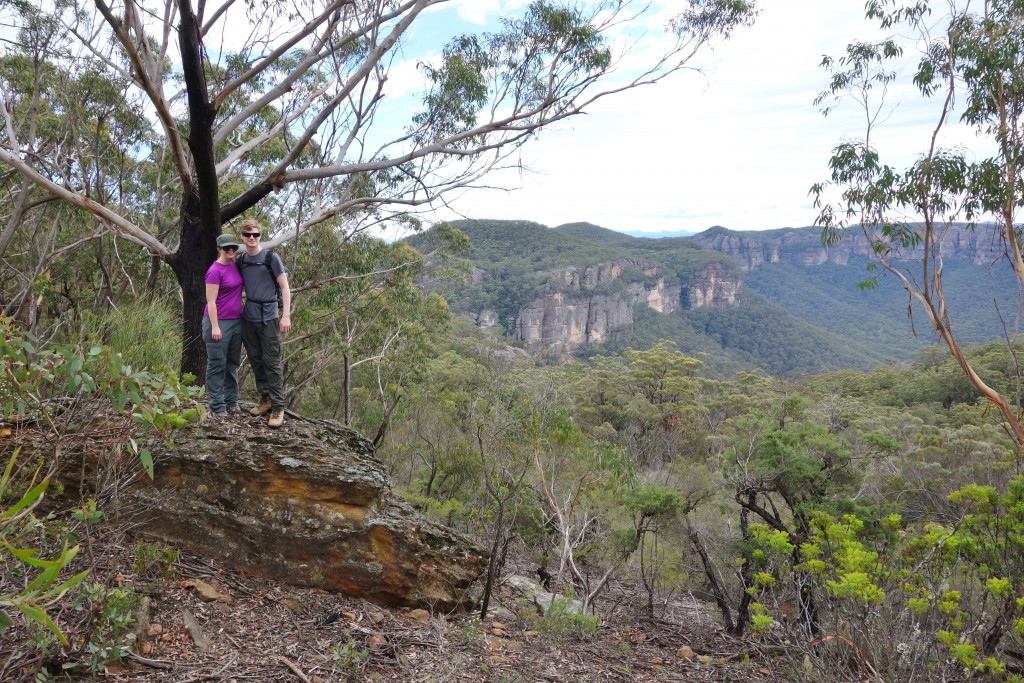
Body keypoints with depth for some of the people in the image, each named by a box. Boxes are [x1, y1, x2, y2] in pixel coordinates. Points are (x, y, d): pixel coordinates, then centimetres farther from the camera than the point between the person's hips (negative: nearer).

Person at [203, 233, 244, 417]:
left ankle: (231, 401, 22)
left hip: (236, 321, 7)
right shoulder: (215, 271, -13)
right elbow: (211, 301, -15)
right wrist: (215, 326, -18)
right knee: (217, 364, 0)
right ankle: (217, 406, 4)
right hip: (219, 322, -7)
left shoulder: (235, 265, 8)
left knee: (233, 363, 13)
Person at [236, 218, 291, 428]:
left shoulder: (271, 258, -6)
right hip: (248, 318, 5)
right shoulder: (240, 261, 8)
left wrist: (286, 316, -14)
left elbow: (285, 287, -6)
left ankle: (278, 407, 1)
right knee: (255, 360, 12)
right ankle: (265, 398, 25)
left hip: (268, 318, -5)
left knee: (272, 363, -3)